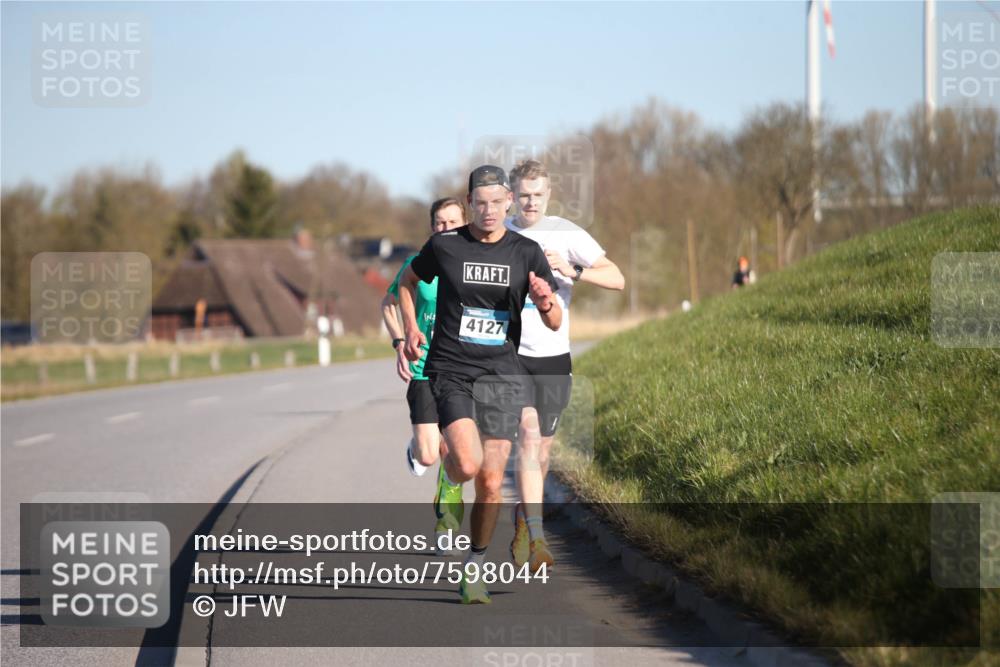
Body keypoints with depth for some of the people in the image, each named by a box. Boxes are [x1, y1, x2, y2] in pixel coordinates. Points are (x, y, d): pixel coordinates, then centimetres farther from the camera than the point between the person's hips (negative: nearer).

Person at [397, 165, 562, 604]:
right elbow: (407, 281, 19)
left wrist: (545, 301, -19)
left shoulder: (526, 253, 3)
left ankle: (474, 569, 19)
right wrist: (410, 327, 6)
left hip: (502, 374, 2)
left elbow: (555, 323, 3)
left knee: (490, 482, 0)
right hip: (450, 371, -2)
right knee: (467, 463, -23)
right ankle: (449, 479, 16)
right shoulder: (444, 246, 0)